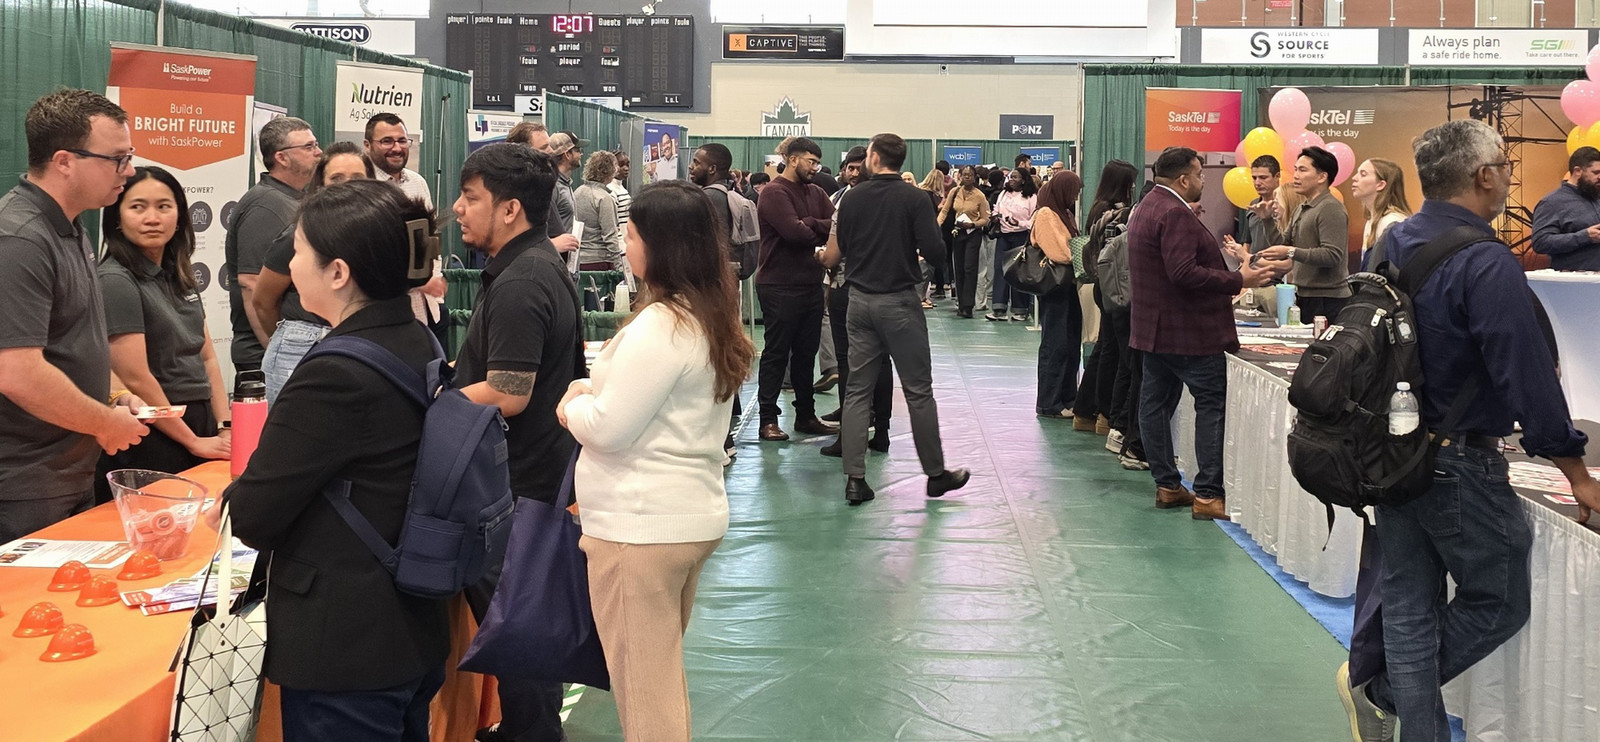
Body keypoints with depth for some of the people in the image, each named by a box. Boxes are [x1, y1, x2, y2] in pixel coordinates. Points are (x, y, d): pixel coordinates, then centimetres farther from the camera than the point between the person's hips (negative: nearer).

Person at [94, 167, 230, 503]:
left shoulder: (180, 276, 10)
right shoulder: (115, 280, -13)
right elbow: (136, 379, -17)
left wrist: (225, 428, 0)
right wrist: (193, 442, -11)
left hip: (200, 427, 7)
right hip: (152, 443, -7)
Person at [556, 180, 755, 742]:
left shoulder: (661, 326, -21)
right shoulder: (713, 317, 8)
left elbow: (608, 428, -19)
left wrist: (572, 406, 0)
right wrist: (594, 391, 7)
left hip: (641, 525, -10)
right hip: (694, 514, 10)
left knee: (641, 686, 2)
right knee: (664, 674, 21)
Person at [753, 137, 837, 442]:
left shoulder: (815, 193, 13)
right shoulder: (775, 193, -10)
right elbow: (794, 232, -23)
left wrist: (810, 224, -17)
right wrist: (822, 231, -6)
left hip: (811, 283, 7)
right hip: (781, 287, -7)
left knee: (806, 352, 13)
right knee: (776, 353, -1)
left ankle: (806, 415, 22)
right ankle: (768, 420, 5)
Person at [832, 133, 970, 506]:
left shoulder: (853, 198, 0)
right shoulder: (914, 199, -9)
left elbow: (842, 247, 10)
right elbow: (935, 251, -15)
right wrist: (913, 249, 7)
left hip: (860, 301, 3)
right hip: (899, 301, -3)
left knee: (857, 390, 7)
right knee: (919, 391, 6)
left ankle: (854, 479, 4)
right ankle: (936, 473, 14)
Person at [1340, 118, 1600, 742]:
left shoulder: (1394, 242, 5)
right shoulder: (1485, 263, -20)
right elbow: (1528, 376, -20)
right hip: (1460, 463, -8)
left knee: (1409, 603, 13)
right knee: (1497, 603, 10)